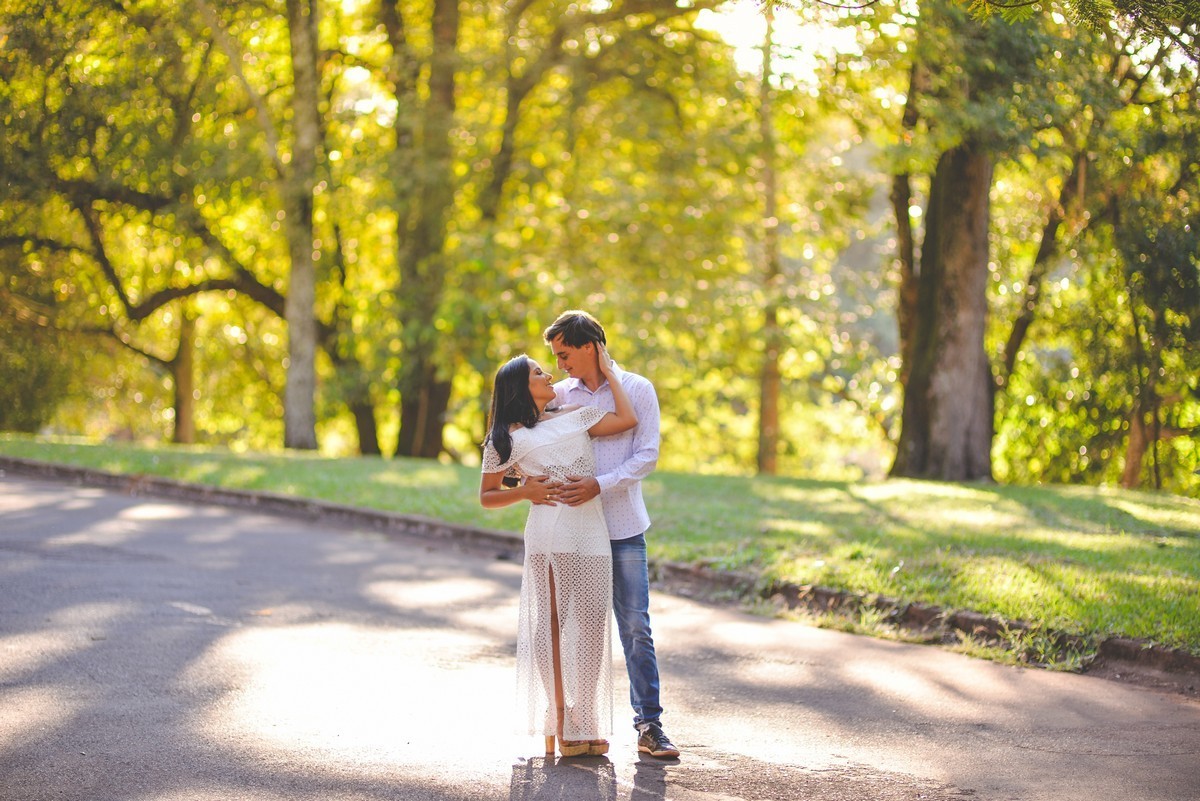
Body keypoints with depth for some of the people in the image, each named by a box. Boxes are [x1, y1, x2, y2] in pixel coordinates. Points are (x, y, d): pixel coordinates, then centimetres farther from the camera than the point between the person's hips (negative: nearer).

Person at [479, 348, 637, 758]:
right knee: (549, 624, -4)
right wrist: (523, 492, -6)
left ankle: (585, 722, 5)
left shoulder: (575, 417, 19)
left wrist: (608, 372, 16)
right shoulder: (506, 440, 9)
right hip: (548, 535, -3)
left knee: (591, 624, -1)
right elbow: (487, 496, 12)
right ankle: (558, 723, 0)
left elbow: (627, 420, 7)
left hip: (593, 535, 3)